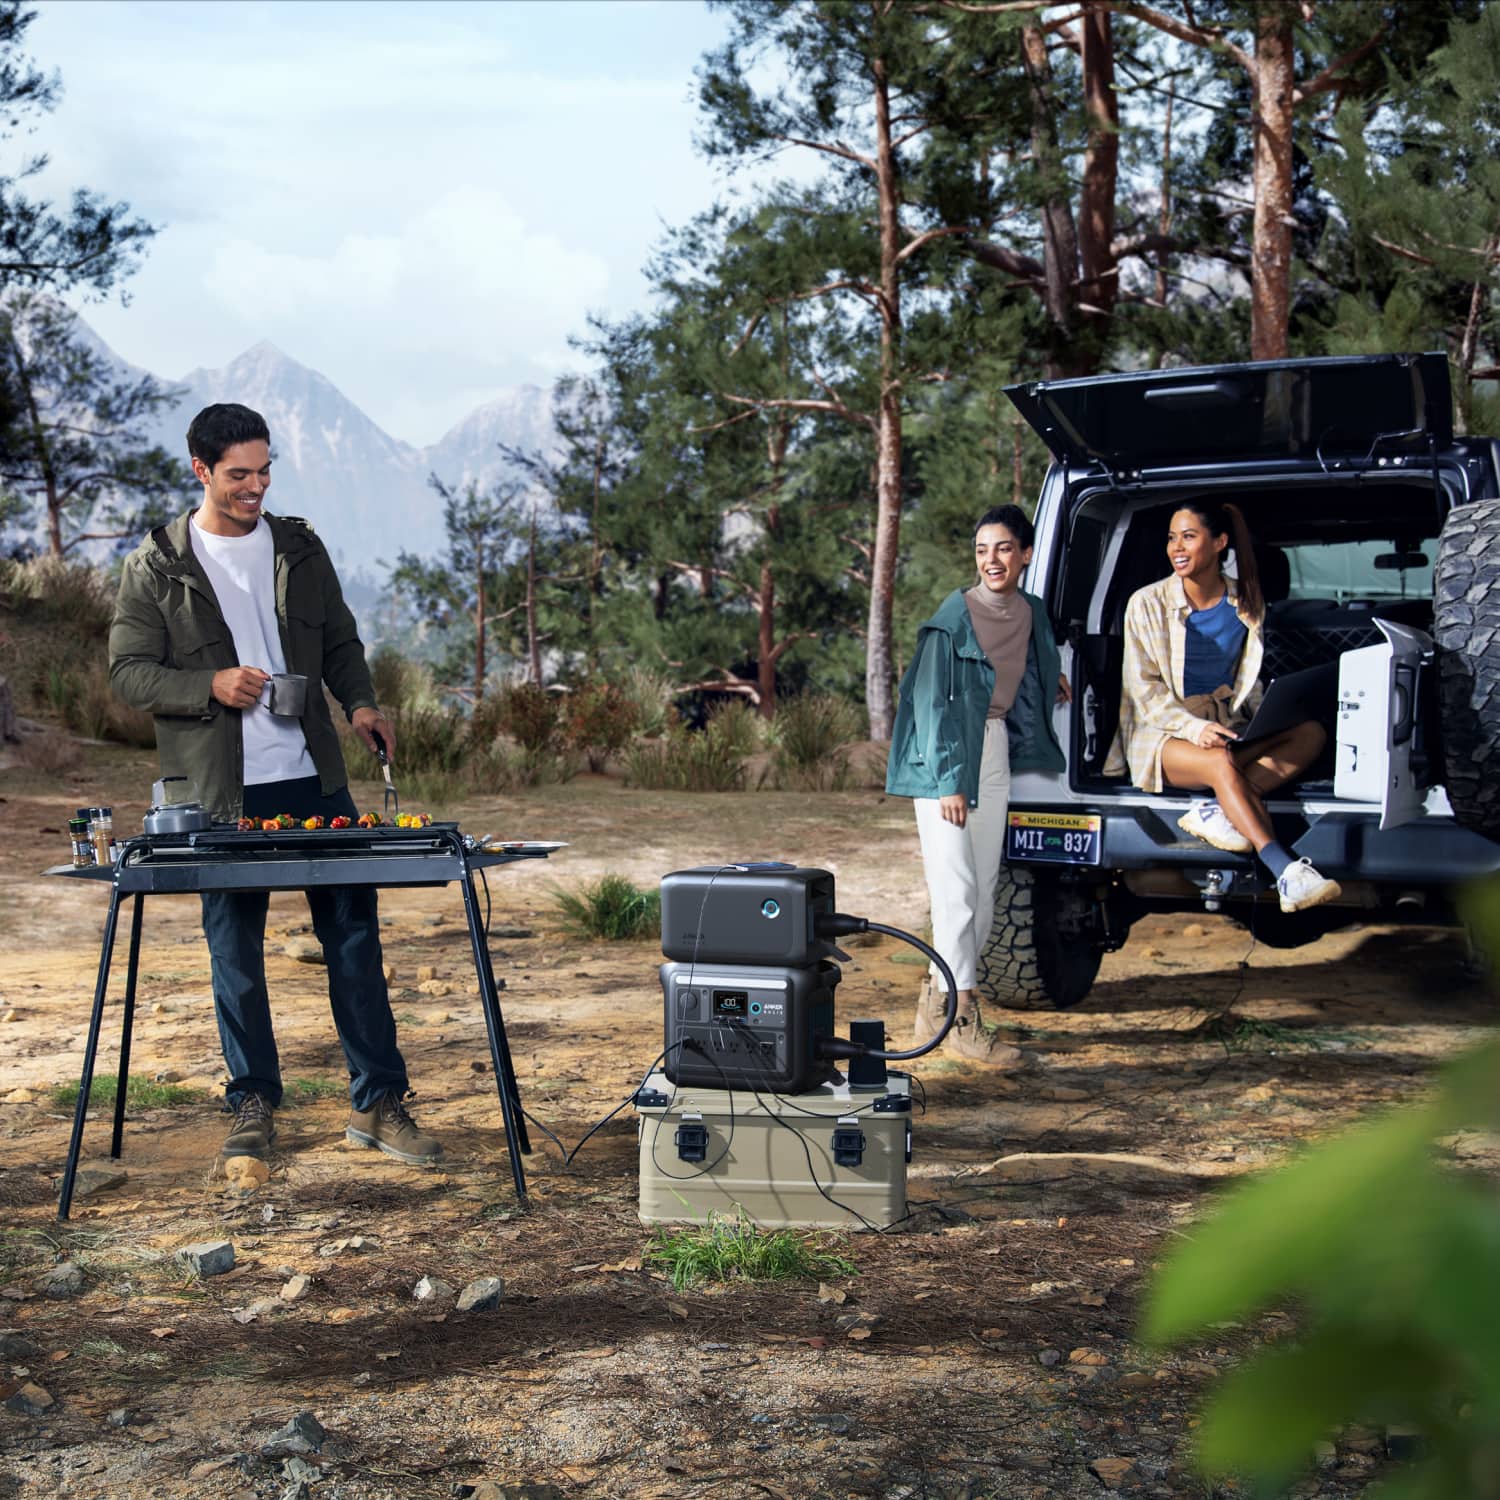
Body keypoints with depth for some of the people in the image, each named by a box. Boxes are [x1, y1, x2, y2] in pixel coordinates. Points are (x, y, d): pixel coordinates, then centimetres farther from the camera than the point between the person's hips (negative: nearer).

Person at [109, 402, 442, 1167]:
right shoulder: (156, 566, 0)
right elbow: (129, 671, -2)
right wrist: (211, 686, -18)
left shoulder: (299, 548, 10)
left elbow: (339, 640, 17)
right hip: (221, 791, -2)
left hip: (314, 779, 3)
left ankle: (377, 1103, 10)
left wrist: (360, 702, -2)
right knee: (235, 949, 5)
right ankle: (254, 1105, 19)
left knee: (354, 931, 1)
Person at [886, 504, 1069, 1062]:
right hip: (946, 756, -7)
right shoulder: (955, 615, -13)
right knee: (956, 887, -9)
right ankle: (960, 1016, -4)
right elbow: (933, 699, -14)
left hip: (996, 749, 7)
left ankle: (937, 1000, 17)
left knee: (984, 888, 7)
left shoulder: (1033, 614, 6)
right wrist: (949, 782, -18)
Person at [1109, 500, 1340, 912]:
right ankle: (1288, 875, -46)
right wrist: (1194, 727, -23)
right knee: (1221, 763, -36)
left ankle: (1216, 811, -33)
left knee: (1310, 733, -19)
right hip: (1164, 734, -5)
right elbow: (1144, 690, -6)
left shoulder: (1246, 602, 7)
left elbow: (1250, 679, 15)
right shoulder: (1148, 604, -4)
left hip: (1227, 728, 5)